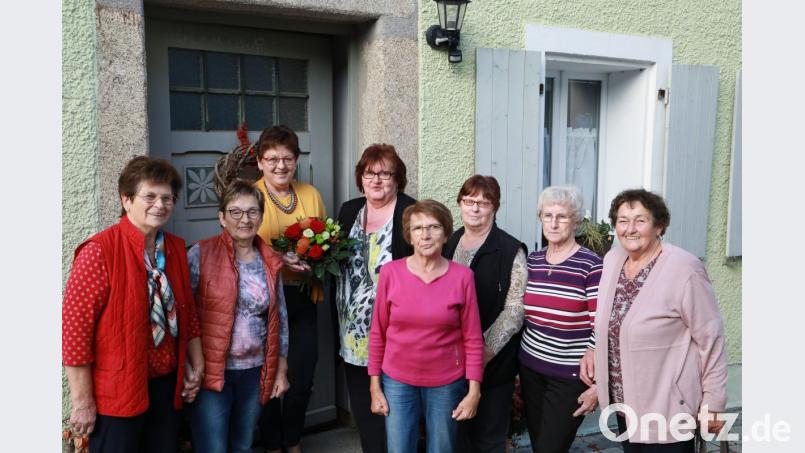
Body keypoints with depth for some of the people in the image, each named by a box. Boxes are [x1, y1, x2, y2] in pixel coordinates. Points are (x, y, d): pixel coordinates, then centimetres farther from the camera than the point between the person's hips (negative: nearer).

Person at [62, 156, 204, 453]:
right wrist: (82, 401, -14)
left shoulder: (176, 248, 3)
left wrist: (196, 366, 12)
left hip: (167, 386, 6)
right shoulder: (99, 251, -17)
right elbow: (74, 327, -16)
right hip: (116, 393, -6)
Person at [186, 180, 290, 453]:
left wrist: (281, 370, 11)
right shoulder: (201, 255, -9)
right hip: (211, 372, -4)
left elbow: (280, 319, 10)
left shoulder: (270, 262, 5)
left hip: (255, 372, 4)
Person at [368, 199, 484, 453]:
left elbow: (473, 339, -4)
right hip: (398, 381, 0)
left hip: (446, 383, 0)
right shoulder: (390, 272, -7)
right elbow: (378, 333, -1)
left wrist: (474, 391, -6)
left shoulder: (462, 276, -8)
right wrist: (375, 386, -1)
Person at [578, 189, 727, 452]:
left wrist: (713, 403, -10)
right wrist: (595, 350, 1)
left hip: (667, 409, -6)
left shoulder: (684, 269, -19)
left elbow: (711, 338, -14)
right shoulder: (612, 259, 1)